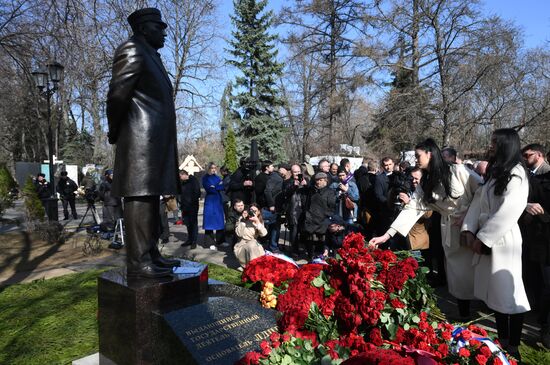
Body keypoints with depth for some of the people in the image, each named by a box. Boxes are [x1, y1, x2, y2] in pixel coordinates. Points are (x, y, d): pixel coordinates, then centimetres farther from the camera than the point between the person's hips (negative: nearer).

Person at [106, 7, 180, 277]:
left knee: (150, 197, 9)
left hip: (155, 140, 10)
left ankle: (150, 255, 15)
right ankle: (138, 262, -9)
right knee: (139, 197, -11)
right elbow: (117, 95, -9)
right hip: (141, 139, -10)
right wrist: (115, 133, 1)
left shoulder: (151, 57, 27)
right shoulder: (131, 50, -3)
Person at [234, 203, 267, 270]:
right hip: (241, 246, -3)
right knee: (251, 245, -32)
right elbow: (239, 233, -21)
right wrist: (242, 220, -24)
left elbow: (263, 234, -18)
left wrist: (257, 221, -25)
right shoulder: (242, 219, -6)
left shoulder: (260, 221, 2)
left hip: (254, 245, 3)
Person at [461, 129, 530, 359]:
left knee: (508, 293, 0)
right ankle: (502, 339, 25)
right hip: (486, 239, 7)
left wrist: (483, 238, -15)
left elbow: (507, 213, -18)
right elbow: (478, 202, 9)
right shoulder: (493, 173, 16)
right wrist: (469, 231, -2)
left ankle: (513, 346, 12)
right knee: (496, 292, 13)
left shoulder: (516, 174, -10)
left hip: (504, 240, -7)